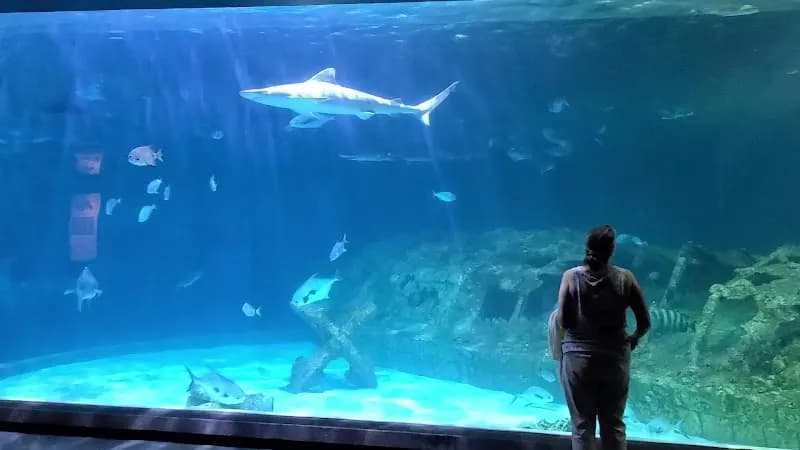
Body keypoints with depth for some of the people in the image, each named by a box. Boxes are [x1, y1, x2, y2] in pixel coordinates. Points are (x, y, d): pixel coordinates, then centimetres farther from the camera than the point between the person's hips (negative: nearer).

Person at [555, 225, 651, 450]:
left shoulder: (571, 276, -8)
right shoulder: (624, 278, -6)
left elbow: (562, 321, -10)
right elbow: (645, 322, -3)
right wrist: (634, 338, 17)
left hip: (578, 356, -1)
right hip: (615, 357, 1)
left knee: (582, 425, 8)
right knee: (614, 423, 13)